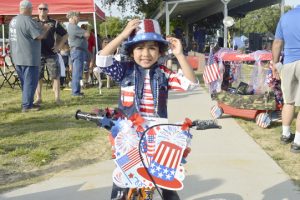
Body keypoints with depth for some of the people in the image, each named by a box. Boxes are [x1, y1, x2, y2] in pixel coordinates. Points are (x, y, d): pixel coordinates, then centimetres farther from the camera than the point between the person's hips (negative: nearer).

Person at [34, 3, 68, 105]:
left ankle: (57, 97, 8)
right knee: (37, 77, 3)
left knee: (55, 76, 0)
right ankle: (38, 98, 13)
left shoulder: (54, 23, 4)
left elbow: (65, 35, 11)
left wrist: (59, 46, 1)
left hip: (51, 54, 0)